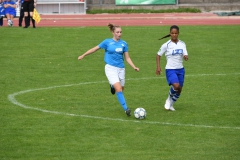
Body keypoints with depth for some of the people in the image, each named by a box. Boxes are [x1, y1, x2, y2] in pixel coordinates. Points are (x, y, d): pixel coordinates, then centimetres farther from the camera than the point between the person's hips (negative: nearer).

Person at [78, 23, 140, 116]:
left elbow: (127, 58, 9)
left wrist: (134, 67, -3)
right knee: (119, 89, -18)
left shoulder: (123, 44, 5)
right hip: (111, 68, -4)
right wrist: (83, 55, 12)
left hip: (121, 68, 4)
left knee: (121, 89, 10)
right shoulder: (107, 42, -2)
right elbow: (95, 49, 7)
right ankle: (126, 109, -16)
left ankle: (112, 86, 45)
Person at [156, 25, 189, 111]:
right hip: (170, 69, -5)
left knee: (179, 90, 7)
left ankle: (170, 105, 30)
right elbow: (158, 55, 1)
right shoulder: (166, 45, -7)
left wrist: (185, 57, -25)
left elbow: (185, 55, -1)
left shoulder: (182, 44, 4)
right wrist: (158, 66, -9)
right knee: (176, 86, -25)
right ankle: (169, 99, 5)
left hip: (180, 69, 5)